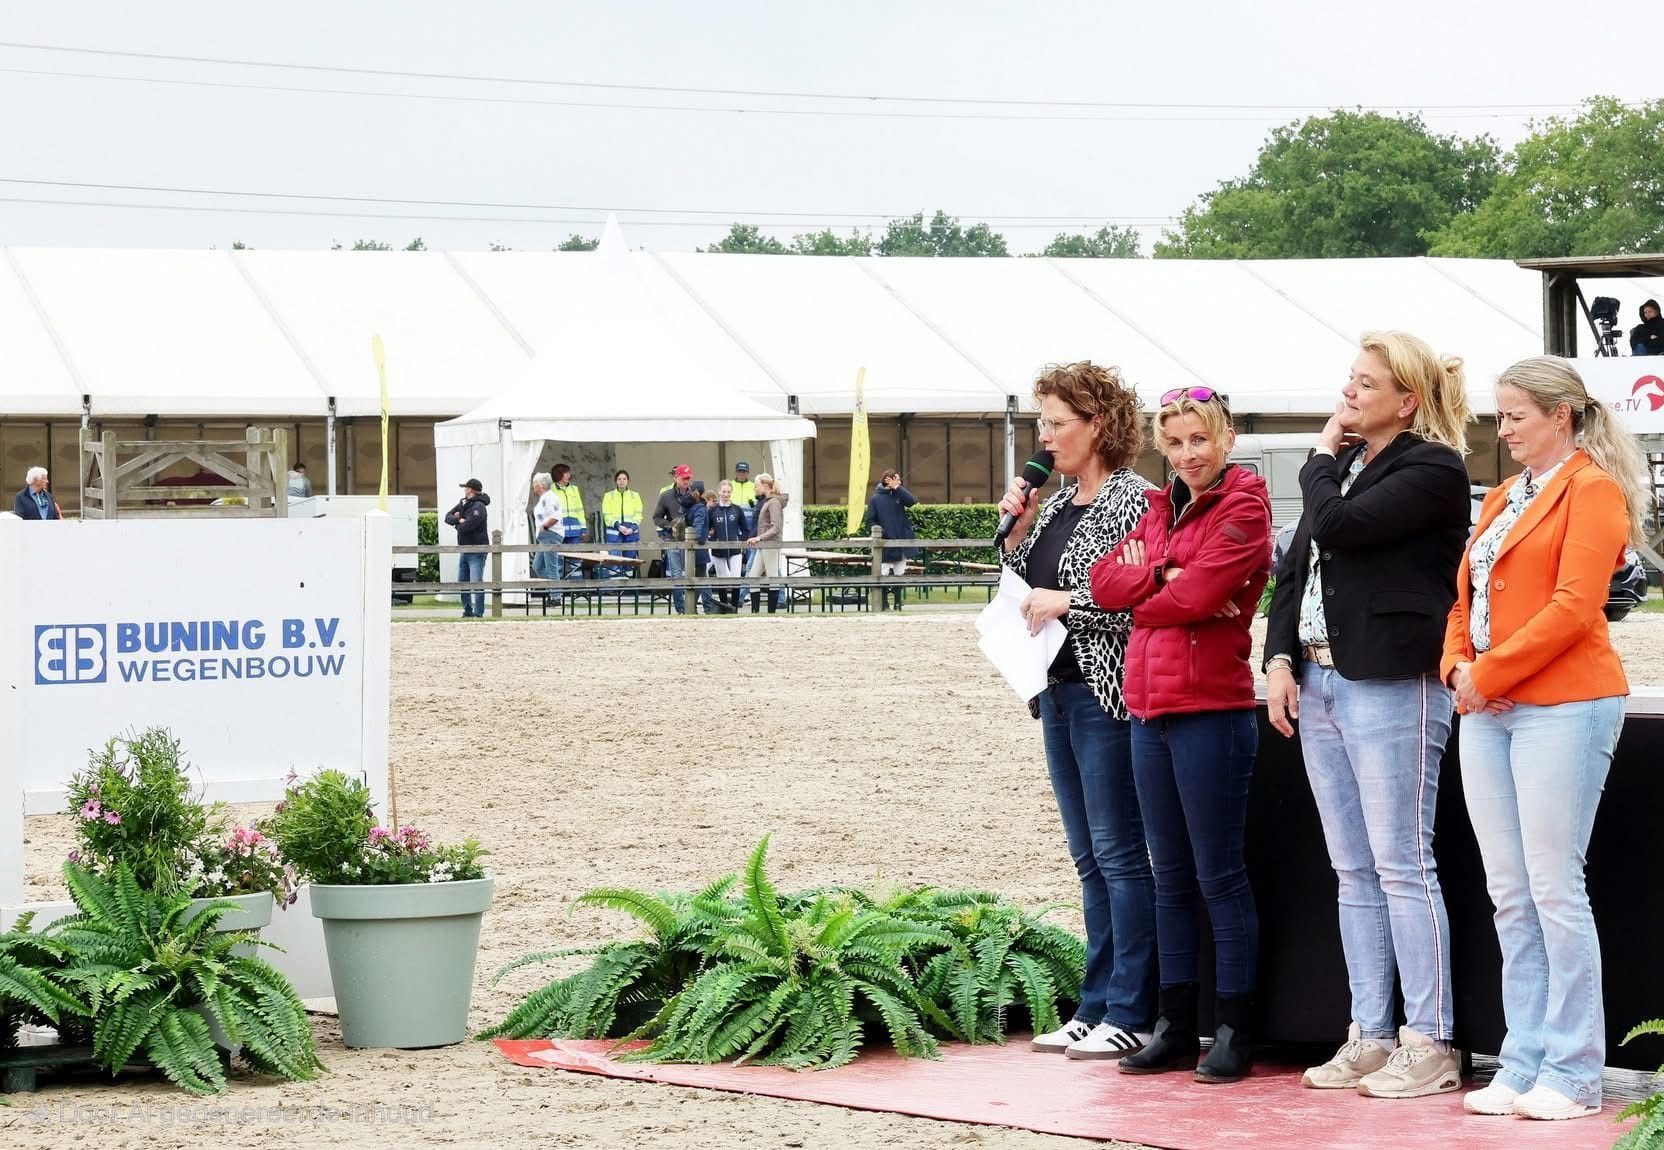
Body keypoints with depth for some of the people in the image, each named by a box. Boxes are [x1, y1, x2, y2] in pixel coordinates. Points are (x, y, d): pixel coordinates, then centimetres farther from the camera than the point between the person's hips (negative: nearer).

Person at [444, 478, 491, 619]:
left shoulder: (478, 507, -15)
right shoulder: (463, 504, 13)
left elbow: (466, 527, -23)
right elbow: (448, 517, 8)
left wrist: (457, 523, -1)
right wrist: (459, 520, -12)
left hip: (476, 551, -9)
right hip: (464, 549, 9)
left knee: (476, 583, -13)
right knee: (462, 582, 12)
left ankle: (478, 613, -12)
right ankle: (468, 611, 21)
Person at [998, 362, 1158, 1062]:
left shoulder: (1131, 501, -11)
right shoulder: (1057, 504, 14)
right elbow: (1023, 584, 19)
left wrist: (1068, 601, -15)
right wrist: (1017, 528, 5)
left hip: (1107, 695, -9)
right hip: (1059, 689, 9)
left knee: (1119, 852, -5)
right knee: (1089, 858, 12)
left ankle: (1131, 1016, -2)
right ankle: (1096, 1006, 16)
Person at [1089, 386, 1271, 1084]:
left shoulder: (1242, 509, -7)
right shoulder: (1162, 509, 16)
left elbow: (1196, 595, -18)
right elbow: (1105, 582, 5)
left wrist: (1143, 599, 0)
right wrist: (1164, 573, -11)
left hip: (1211, 711, -8)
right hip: (1150, 711, 8)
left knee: (1219, 876, -3)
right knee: (1171, 877, 12)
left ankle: (1235, 1032, 2)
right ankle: (1176, 1028, 18)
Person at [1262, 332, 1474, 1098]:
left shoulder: (1431, 470, -8)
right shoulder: (1345, 464, 17)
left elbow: (1338, 526, -19)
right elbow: (1297, 564, 17)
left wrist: (1321, 463, -1)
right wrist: (1281, 657, 4)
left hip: (1392, 686, -8)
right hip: (1318, 682, 8)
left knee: (1401, 865, -6)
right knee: (1353, 871, 10)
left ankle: (1429, 1045, -2)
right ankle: (1370, 1038, 14)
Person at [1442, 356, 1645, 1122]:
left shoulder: (1591, 489, -6)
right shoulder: (1501, 499, 18)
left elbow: (1575, 606, -16)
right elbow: (1465, 598, 19)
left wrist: (1489, 674, -14)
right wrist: (1458, 666, -1)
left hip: (1563, 705, -8)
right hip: (1488, 710, 8)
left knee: (1554, 888, -7)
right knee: (1509, 894, 7)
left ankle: (1573, 1073, -2)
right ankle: (1524, 1065, 12)